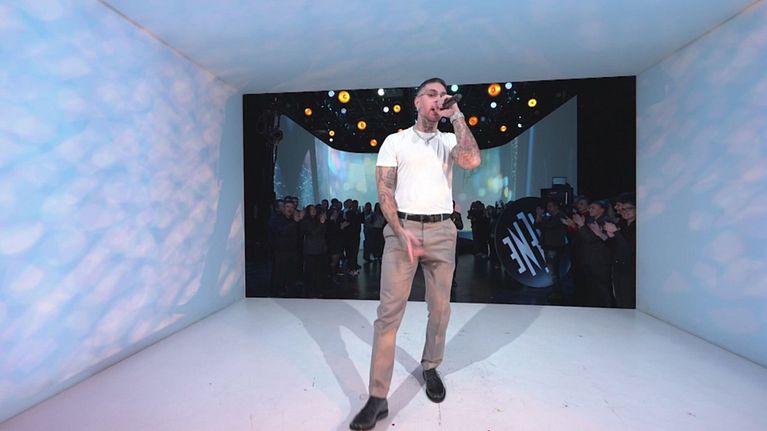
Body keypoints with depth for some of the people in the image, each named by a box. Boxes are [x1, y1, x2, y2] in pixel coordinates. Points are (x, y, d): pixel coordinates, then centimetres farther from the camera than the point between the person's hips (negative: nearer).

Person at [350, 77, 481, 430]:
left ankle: (430, 368, 35)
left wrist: (456, 116, -2)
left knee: (440, 308, 11)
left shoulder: (450, 140, 13)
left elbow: (473, 161, -10)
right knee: (389, 311, -5)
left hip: (441, 231, 3)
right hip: (401, 228, -2)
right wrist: (402, 232, -13)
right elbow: (383, 190, -1)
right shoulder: (395, 141, 8)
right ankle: (378, 397, 6)